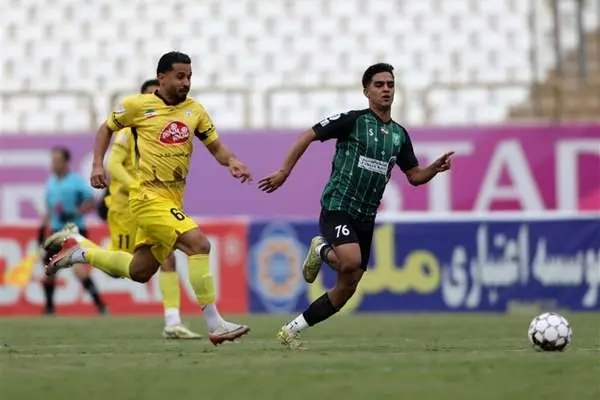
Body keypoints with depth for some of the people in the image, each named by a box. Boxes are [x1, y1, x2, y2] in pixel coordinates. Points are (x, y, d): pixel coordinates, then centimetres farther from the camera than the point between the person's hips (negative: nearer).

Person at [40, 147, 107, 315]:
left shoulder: (77, 181, -9)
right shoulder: (51, 182, 12)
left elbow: (91, 203, -10)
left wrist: (73, 213, -21)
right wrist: (43, 227, 18)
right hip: (56, 231, 7)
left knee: (79, 269, -21)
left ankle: (99, 304, -17)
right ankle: (49, 307, 24)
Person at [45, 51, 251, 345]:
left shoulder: (194, 111, 8)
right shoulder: (138, 105, -4)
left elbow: (216, 147, 11)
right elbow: (107, 128, 11)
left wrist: (231, 161, -10)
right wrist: (97, 165, 0)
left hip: (173, 200, 7)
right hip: (148, 197, -7)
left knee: (138, 273, 16)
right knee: (198, 244, -23)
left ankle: (78, 253, 37)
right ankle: (214, 325, -21)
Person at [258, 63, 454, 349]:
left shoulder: (399, 135, 12)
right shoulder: (353, 121, -6)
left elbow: (414, 176, 17)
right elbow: (308, 136, -3)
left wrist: (435, 168, -4)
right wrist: (284, 172, -6)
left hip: (365, 218, 7)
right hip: (337, 207, -6)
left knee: (346, 289, 5)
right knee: (351, 262, -33)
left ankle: (291, 331, 16)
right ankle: (321, 251, 2)